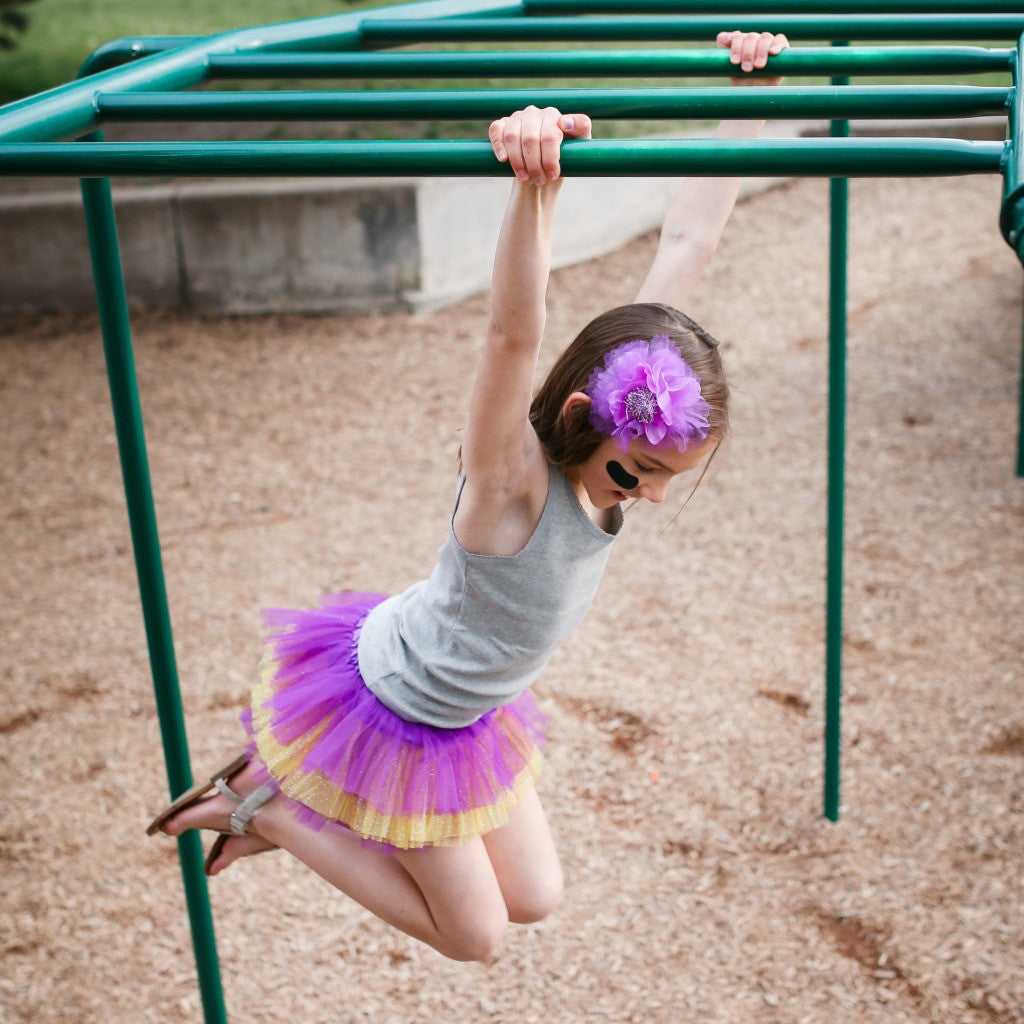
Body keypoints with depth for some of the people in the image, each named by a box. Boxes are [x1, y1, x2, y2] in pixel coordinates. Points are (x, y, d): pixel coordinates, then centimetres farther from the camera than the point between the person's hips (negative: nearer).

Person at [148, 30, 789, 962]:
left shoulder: (627, 429, -17)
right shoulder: (511, 472, -36)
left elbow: (685, 245, -16)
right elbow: (514, 335, -58)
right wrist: (535, 188, -75)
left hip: (471, 708, 7)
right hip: (393, 708, -7)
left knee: (534, 899, 19)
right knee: (473, 936, 10)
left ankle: (311, 786, 25)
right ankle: (264, 808, 16)